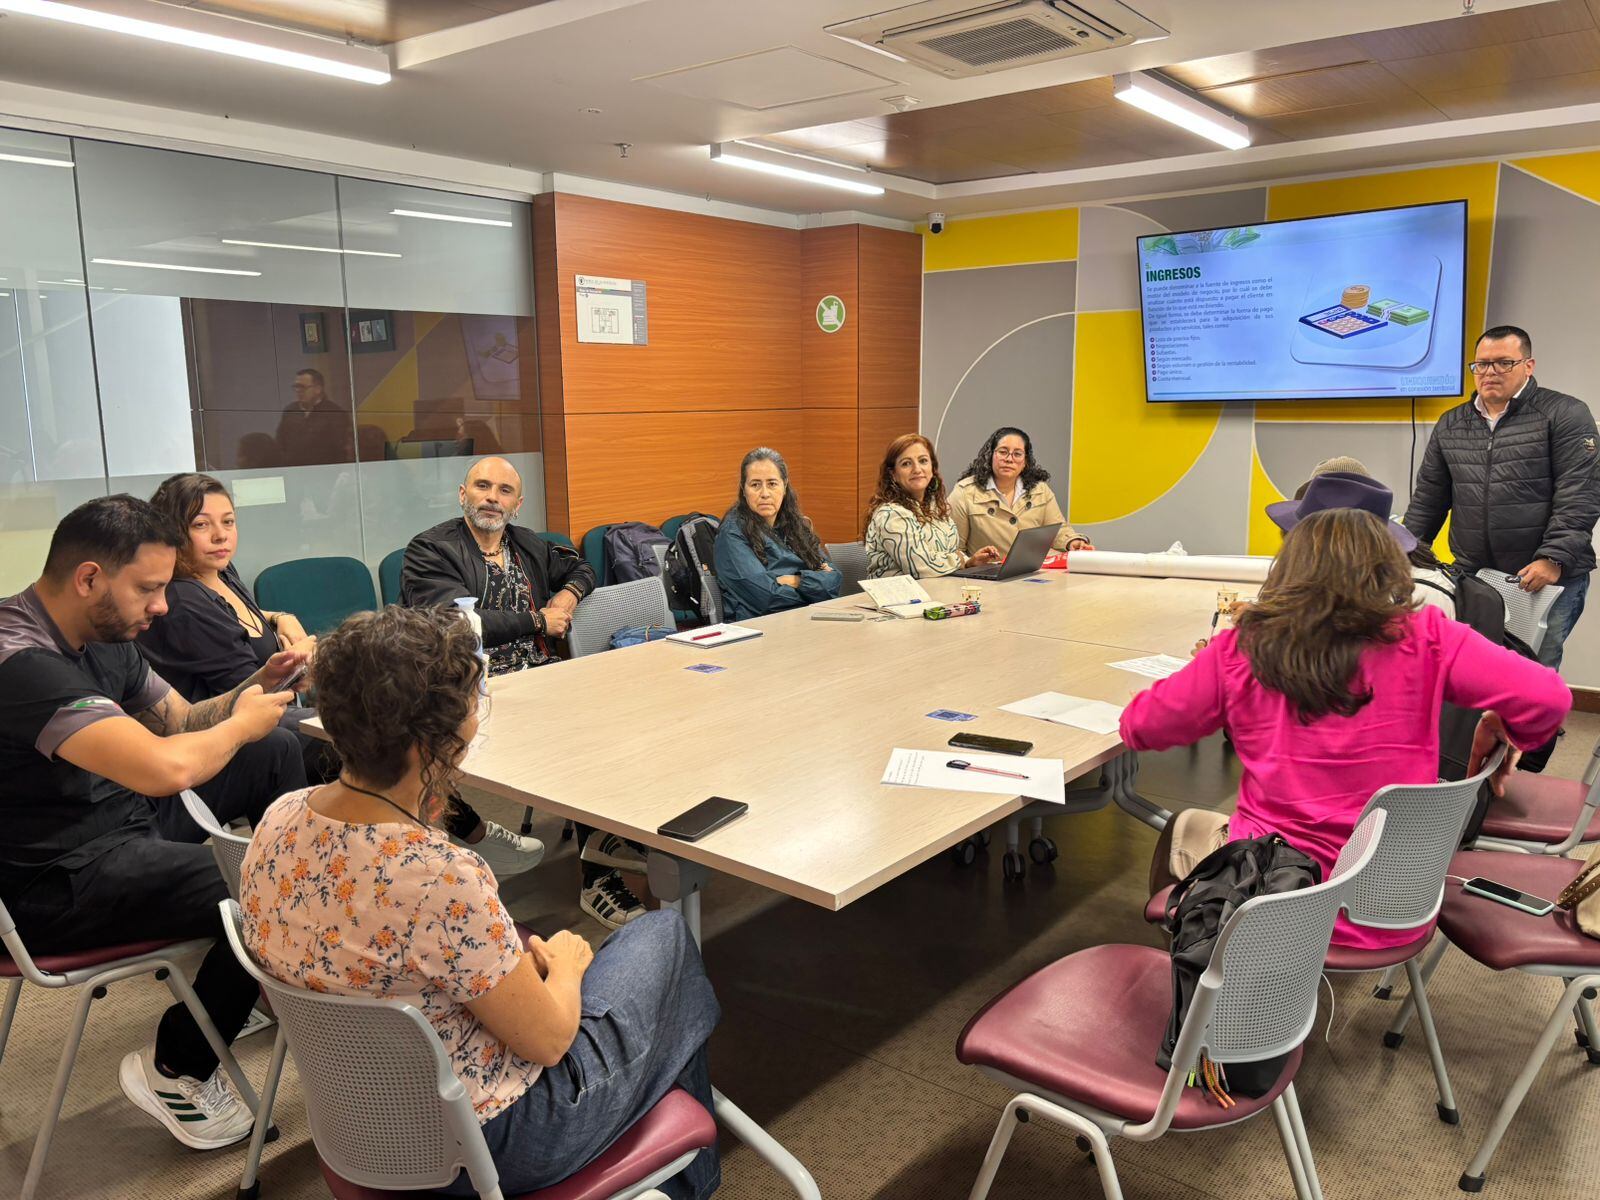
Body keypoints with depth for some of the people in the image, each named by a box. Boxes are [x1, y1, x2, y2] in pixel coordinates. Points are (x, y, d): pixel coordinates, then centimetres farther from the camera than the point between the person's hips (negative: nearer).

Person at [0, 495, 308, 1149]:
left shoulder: (104, 640, 3)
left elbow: (182, 721, 15)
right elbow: (165, 767, -38)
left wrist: (260, 685, -4)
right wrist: (242, 724, -17)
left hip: (121, 813, 10)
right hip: (56, 879, -10)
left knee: (277, 751, 8)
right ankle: (176, 1072, 6)